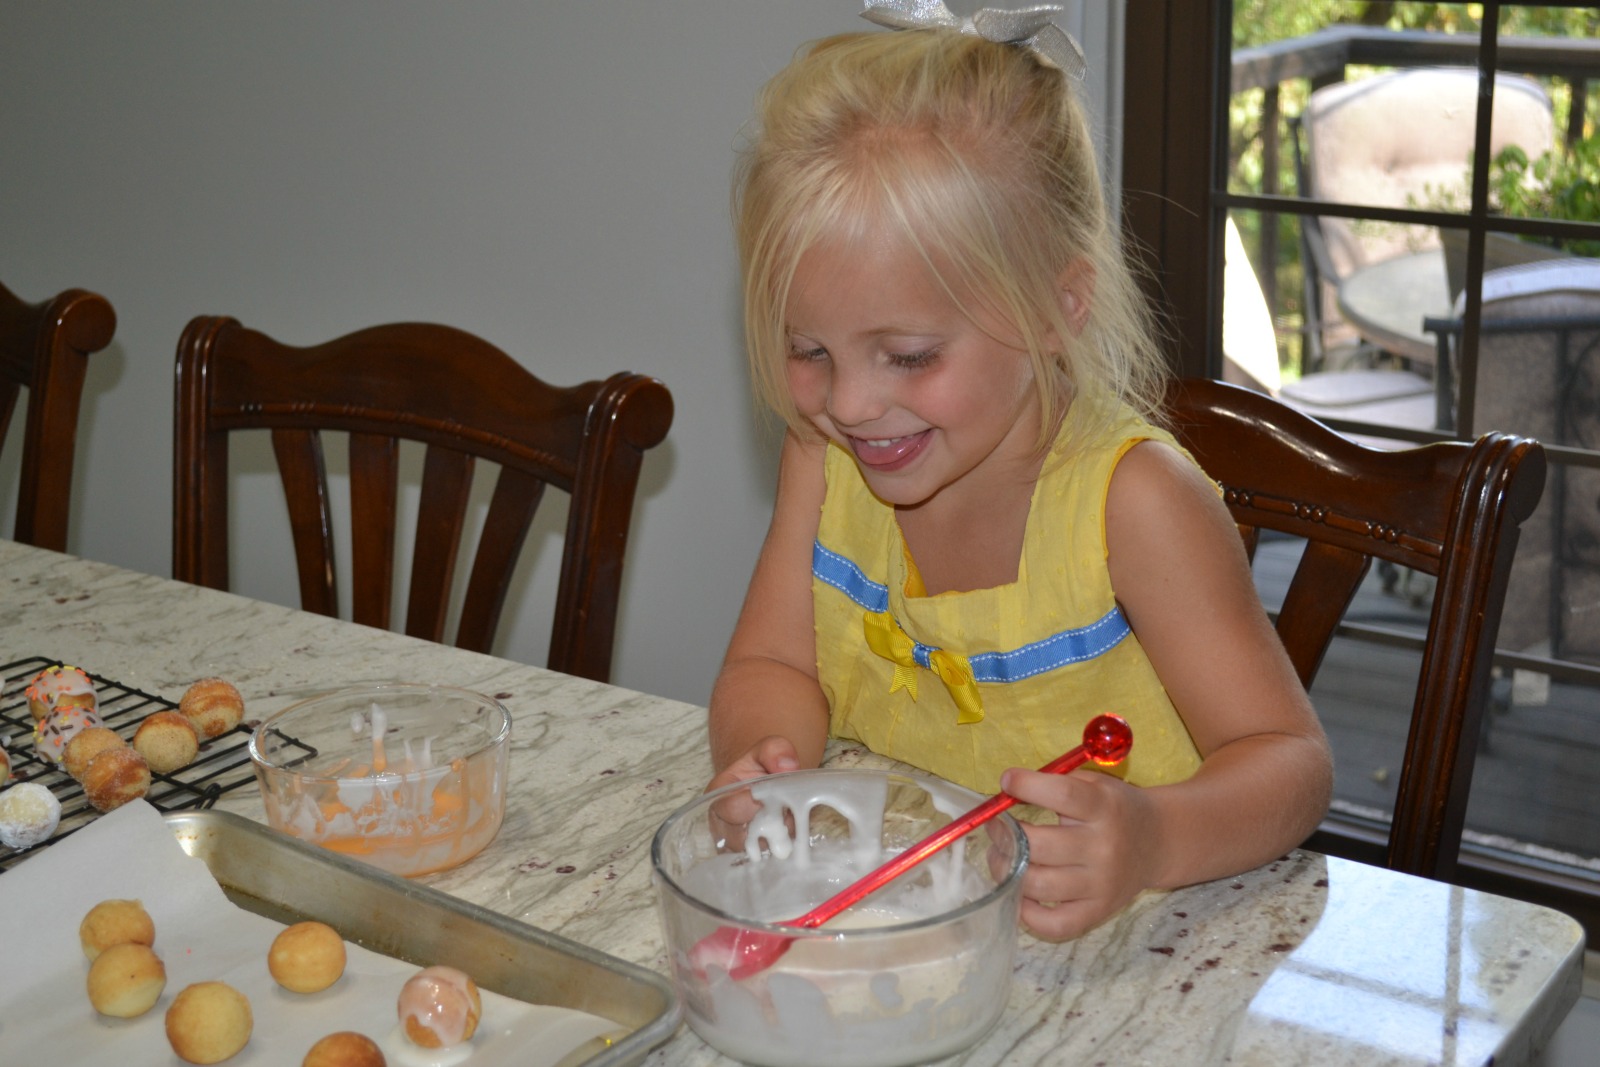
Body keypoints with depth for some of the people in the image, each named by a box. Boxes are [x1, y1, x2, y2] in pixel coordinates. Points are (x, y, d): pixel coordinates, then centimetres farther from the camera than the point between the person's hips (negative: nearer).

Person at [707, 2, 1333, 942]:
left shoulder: (1129, 501, -19)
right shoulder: (827, 456, -3)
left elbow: (1290, 762, -19)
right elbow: (773, 666, 1)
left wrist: (1154, 839, -41)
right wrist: (762, 753, -24)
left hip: (1104, 941, -2)